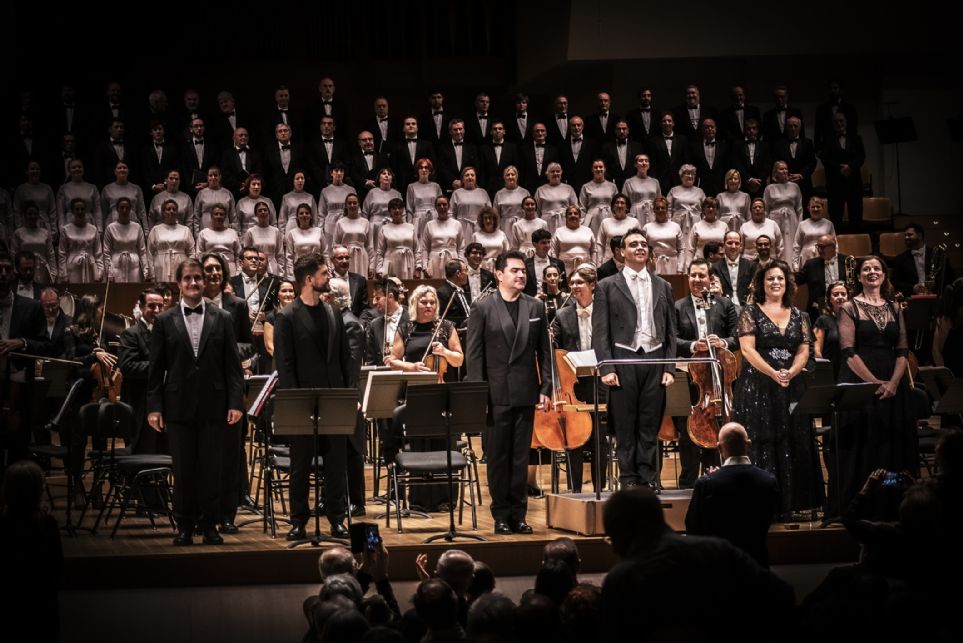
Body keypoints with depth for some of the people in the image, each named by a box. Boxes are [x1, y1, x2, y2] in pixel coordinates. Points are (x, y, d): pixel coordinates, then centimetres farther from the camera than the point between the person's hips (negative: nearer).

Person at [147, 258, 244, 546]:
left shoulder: (222, 319, 6)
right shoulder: (164, 321, 5)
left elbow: (232, 365, 3)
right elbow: (155, 368, 3)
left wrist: (236, 402, -5)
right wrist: (154, 406, -3)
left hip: (214, 405, 0)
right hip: (179, 406, 0)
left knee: (211, 468, 5)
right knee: (183, 469, 4)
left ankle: (208, 524, 14)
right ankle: (184, 525, 13)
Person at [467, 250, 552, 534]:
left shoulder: (536, 308, 9)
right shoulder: (483, 308, 0)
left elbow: (544, 351, 10)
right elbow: (474, 354, -2)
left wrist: (545, 388, 3)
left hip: (526, 393, 2)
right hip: (496, 394, -2)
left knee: (521, 456, 6)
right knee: (498, 456, 3)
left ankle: (518, 513, 11)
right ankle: (501, 514, 9)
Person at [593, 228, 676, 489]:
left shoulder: (663, 287, 14)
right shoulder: (607, 286, 4)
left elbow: (670, 331, 13)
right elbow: (600, 331, 0)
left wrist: (670, 367, 3)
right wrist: (606, 368, -10)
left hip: (655, 361, 2)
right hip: (623, 360, -2)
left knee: (650, 424, 3)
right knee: (625, 426, 0)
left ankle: (648, 476, 9)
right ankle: (629, 479, 5)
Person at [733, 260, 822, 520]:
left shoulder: (798, 316, 12)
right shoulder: (751, 312, 2)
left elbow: (804, 351, 6)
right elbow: (748, 349, -8)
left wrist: (791, 372, -15)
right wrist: (773, 373, -20)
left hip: (792, 387, 4)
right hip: (758, 387, -4)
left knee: (791, 445, 1)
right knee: (761, 444, -6)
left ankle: (787, 506, 6)